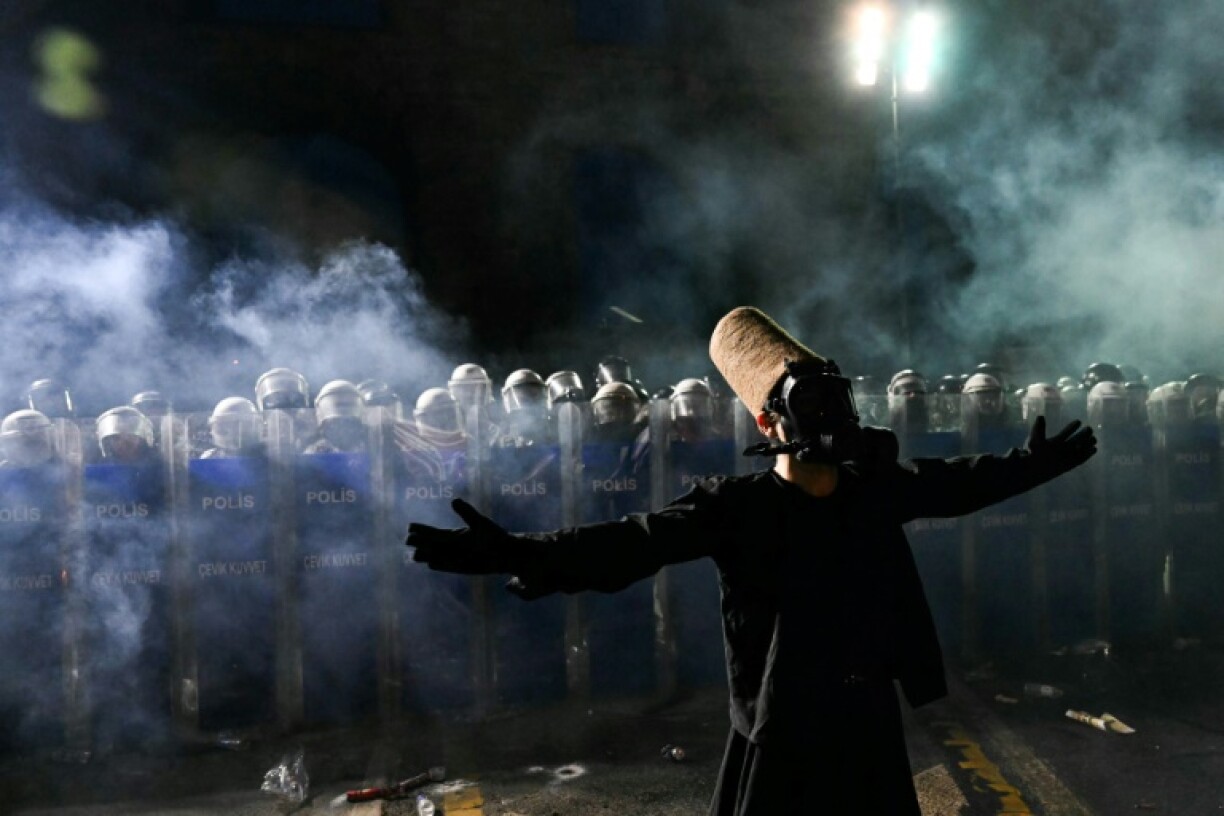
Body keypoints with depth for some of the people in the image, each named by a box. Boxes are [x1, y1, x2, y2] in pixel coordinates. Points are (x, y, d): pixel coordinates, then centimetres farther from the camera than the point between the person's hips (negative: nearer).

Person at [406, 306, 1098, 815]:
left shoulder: (875, 487, -1)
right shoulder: (737, 506, -17)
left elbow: (952, 484, 17)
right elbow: (635, 542, -28)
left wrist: (1032, 463, 21)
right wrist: (518, 553, -41)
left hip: (870, 718, 5)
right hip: (781, 727, -4)